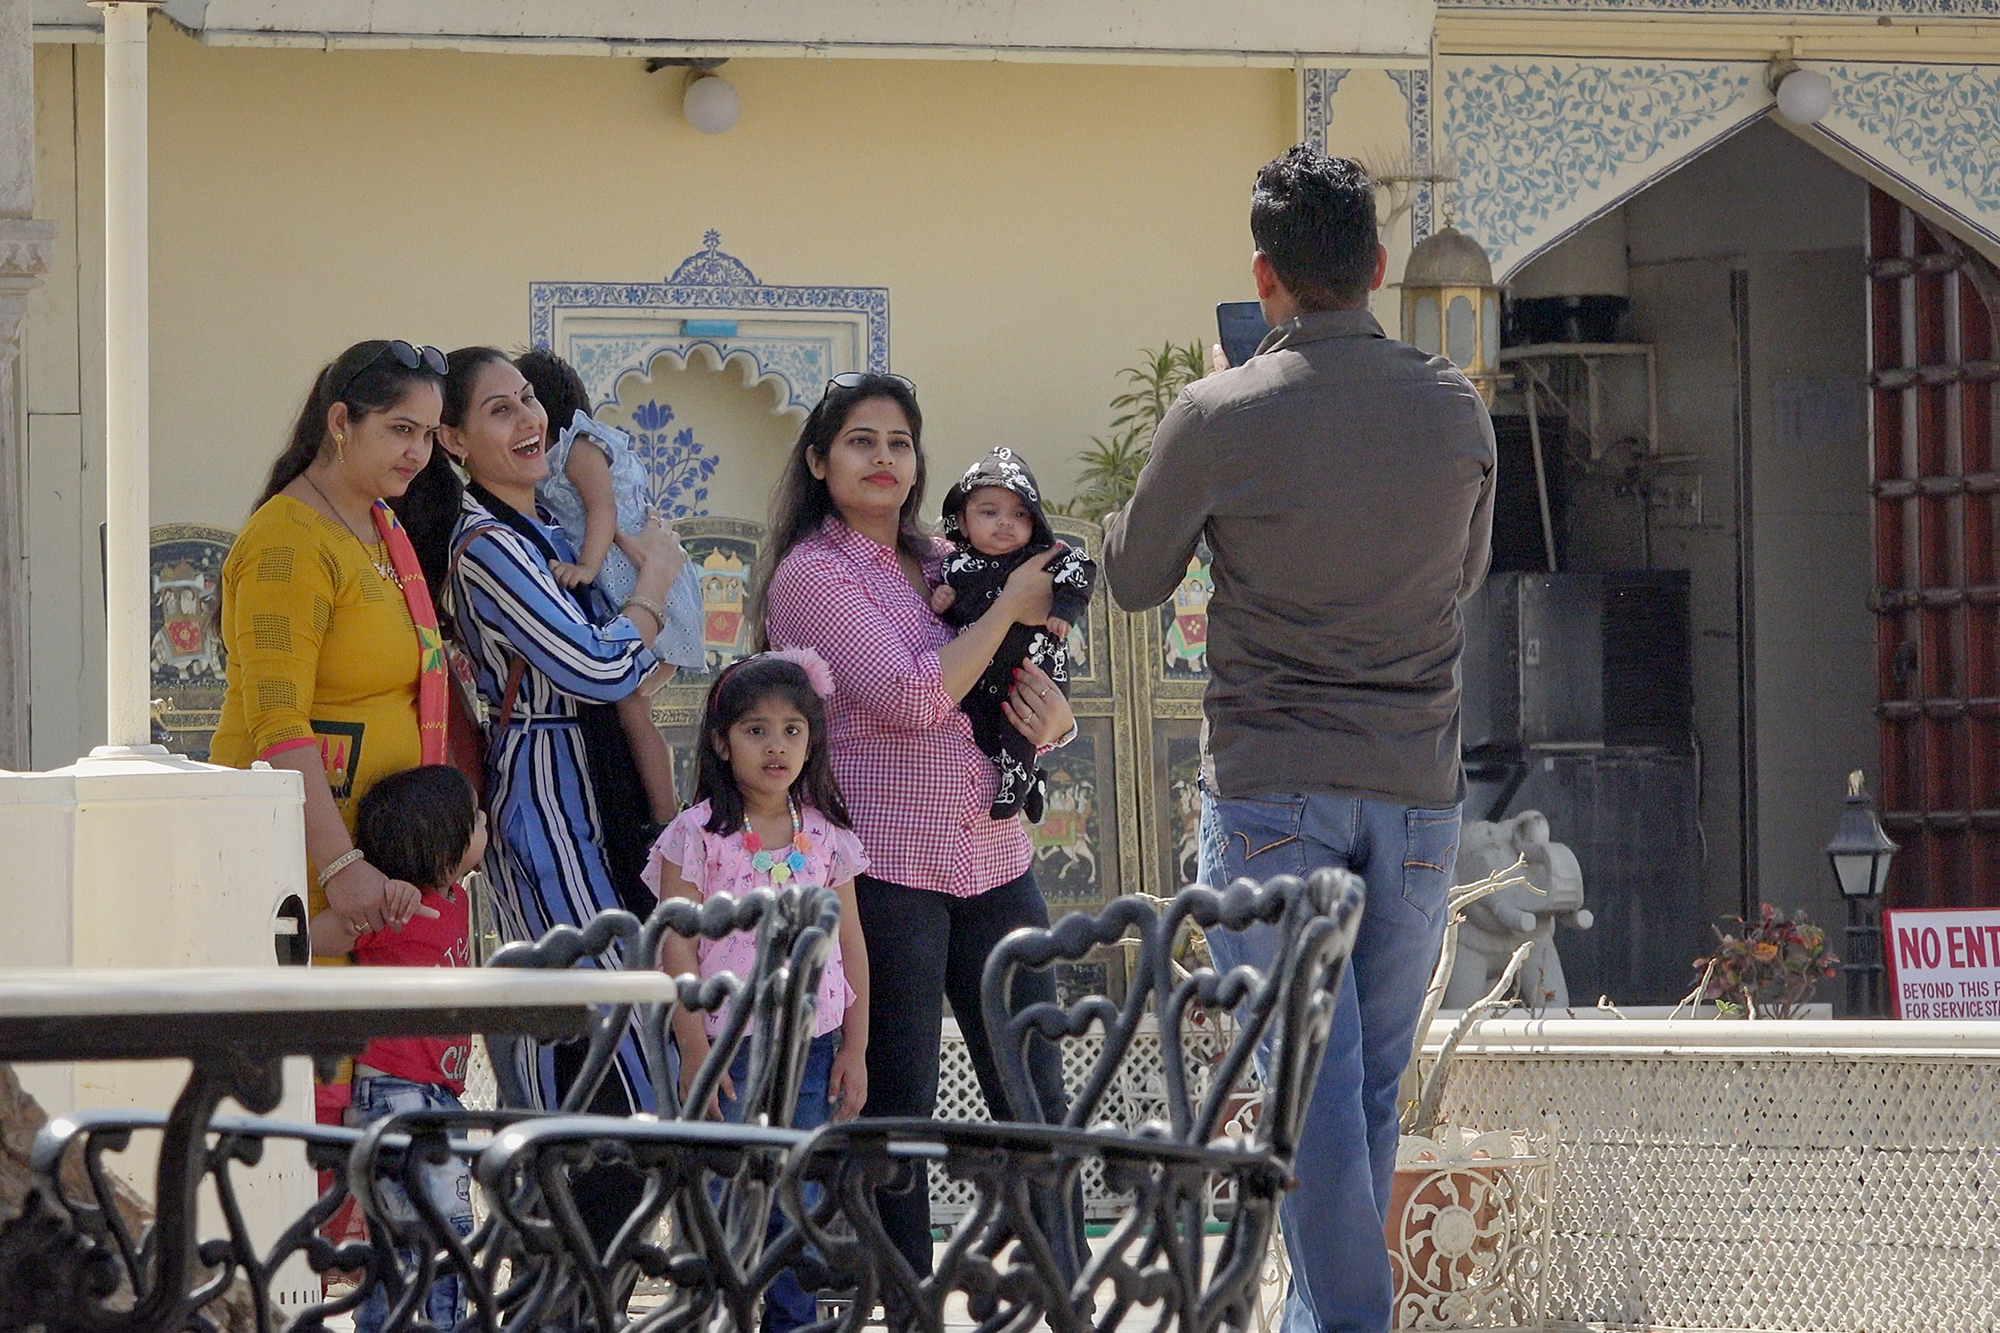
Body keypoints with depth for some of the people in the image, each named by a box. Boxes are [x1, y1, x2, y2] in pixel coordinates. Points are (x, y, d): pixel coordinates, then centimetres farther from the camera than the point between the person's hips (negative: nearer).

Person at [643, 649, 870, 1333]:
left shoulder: (827, 837, 7)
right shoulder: (697, 835, -3)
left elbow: (851, 946, 11)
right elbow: (677, 948, -6)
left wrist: (854, 1049, 7)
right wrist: (695, 1049, -12)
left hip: (811, 1047, 3)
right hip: (727, 1048, -3)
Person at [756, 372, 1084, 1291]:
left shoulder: (943, 562, 16)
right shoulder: (811, 575, -5)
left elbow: (1026, 680, 25)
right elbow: (911, 698, -17)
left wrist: (1053, 719, 2)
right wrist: (1006, 609, -9)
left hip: (993, 860, 7)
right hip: (882, 865, -7)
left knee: (1037, 1101, 7)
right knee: (897, 1112, -2)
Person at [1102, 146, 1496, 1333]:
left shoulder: (1218, 419, -9)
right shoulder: (1456, 410, 0)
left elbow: (1135, 578, 6)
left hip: (1271, 787, -3)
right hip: (1417, 786, 3)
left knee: (1314, 1081, -3)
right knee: (1375, 1081, 11)